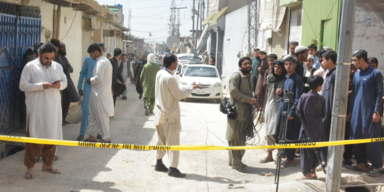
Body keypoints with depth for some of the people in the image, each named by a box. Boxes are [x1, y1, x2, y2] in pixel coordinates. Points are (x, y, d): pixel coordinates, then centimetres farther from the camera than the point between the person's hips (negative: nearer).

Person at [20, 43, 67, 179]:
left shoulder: (57, 66, 9)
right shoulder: (30, 67, -4)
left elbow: (65, 81, 16)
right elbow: (23, 86, -8)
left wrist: (60, 84, -7)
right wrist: (41, 86, -20)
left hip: (54, 108, 5)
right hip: (36, 109, -5)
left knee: (52, 136, 9)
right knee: (34, 137, -2)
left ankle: (47, 164, 23)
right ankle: (30, 167, 9)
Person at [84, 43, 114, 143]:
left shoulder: (101, 62, -17)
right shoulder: (107, 61, 14)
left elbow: (98, 78, -25)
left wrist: (90, 80, -8)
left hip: (99, 93, -10)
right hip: (105, 92, 10)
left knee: (101, 116, 0)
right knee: (93, 115, 16)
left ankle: (106, 137, 8)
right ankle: (92, 135, 22)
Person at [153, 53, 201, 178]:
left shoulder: (159, 74, 2)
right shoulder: (170, 78, -23)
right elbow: (179, 95, -16)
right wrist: (192, 88, -6)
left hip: (160, 112, 9)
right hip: (170, 115, -9)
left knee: (161, 140, 18)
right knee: (173, 142, -2)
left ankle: (159, 163, 26)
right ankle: (173, 168, 1)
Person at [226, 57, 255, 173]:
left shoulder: (250, 78, 20)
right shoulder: (236, 76, -8)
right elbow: (233, 91, -19)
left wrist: (253, 101, 14)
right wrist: (248, 99, -19)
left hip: (246, 112, 9)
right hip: (237, 111, -9)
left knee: (241, 138, 12)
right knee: (236, 138, -5)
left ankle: (234, 161, 23)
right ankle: (236, 163, 0)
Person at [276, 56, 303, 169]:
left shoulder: (297, 79, -10)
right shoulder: (286, 78, 12)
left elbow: (298, 98, -14)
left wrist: (292, 112, -18)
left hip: (291, 111, -7)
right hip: (283, 109, 8)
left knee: (290, 136, -2)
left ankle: (291, 159, 10)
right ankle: (288, 156, 24)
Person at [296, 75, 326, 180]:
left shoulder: (304, 97, -9)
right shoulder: (321, 99, -5)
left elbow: (298, 112, -5)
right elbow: (323, 114, 0)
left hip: (306, 127, -2)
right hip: (317, 127, 2)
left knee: (306, 150, 3)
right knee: (316, 149, 14)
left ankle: (307, 174, 5)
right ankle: (313, 171, 23)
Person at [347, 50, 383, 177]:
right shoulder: (356, 75, 13)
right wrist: (351, 111, 15)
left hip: (370, 111, -6)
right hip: (357, 111, 6)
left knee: (372, 139, -3)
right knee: (357, 137, 8)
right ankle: (361, 164, 19)